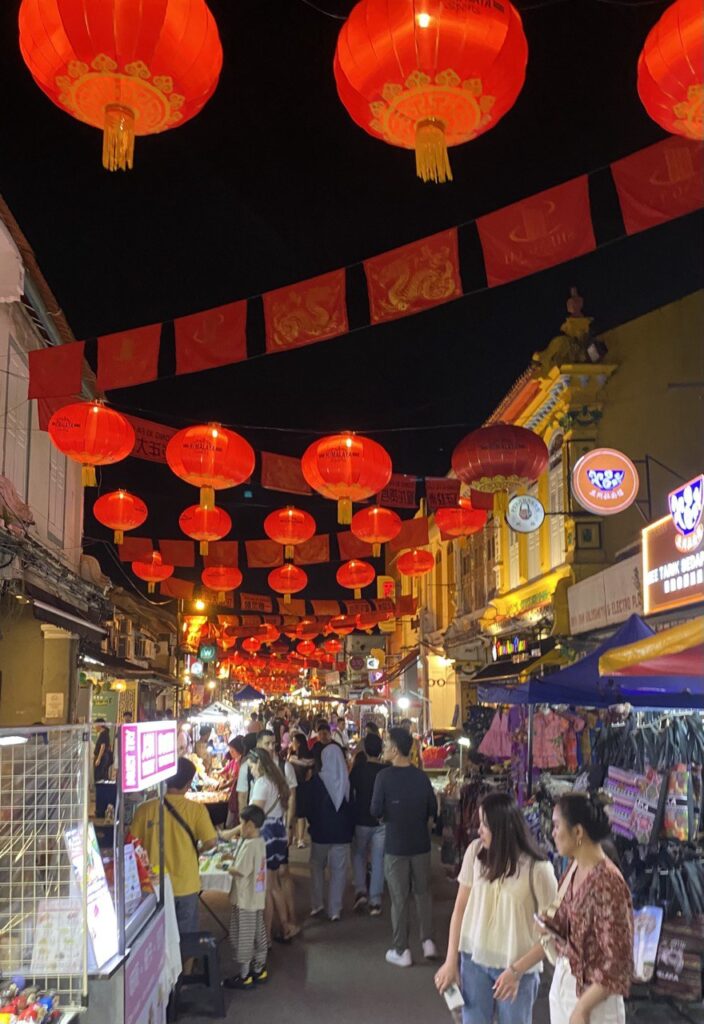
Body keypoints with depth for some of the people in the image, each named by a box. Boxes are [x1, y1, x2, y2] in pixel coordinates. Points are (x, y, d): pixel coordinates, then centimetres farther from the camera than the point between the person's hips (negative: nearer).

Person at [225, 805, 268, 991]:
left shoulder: (249, 845, -24)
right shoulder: (260, 842, 5)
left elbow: (239, 871, -23)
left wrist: (227, 868, -5)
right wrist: (233, 858, 6)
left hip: (245, 900, -9)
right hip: (258, 898, 9)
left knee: (243, 937, 4)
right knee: (258, 934, 18)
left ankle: (244, 976, 13)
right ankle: (259, 970, 29)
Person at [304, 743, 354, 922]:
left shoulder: (315, 781, -12)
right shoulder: (348, 781, -6)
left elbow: (308, 807, -5)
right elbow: (353, 806, 1)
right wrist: (350, 828, 11)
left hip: (321, 831, -1)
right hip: (343, 832, 1)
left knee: (317, 867, 18)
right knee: (339, 870, 9)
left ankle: (316, 905, 15)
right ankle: (335, 909, 8)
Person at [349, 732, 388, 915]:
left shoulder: (358, 768, -9)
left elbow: (350, 792, -4)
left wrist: (352, 813, 9)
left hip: (361, 820, 0)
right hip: (382, 821, 0)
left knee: (358, 855, 20)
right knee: (378, 860, 7)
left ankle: (360, 890, 6)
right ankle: (375, 901, 6)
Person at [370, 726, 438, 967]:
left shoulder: (384, 776, -16)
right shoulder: (422, 776, -3)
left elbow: (375, 812, -13)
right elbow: (433, 810, 4)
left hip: (395, 845, -3)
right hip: (421, 843, 3)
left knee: (399, 898, 5)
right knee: (423, 892, 18)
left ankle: (401, 951, 12)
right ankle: (428, 941, 19)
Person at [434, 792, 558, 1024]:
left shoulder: (536, 868, -19)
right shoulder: (475, 852, -10)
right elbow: (460, 908, -1)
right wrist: (451, 961, 0)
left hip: (517, 966, -3)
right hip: (474, 958, 3)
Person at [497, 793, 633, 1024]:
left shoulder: (606, 883, -26)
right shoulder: (574, 869, 1)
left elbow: (616, 963, -23)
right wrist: (517, 969, 13)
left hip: (591, 996, -8)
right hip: (563, 983, 8)